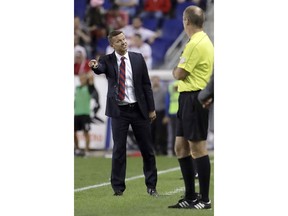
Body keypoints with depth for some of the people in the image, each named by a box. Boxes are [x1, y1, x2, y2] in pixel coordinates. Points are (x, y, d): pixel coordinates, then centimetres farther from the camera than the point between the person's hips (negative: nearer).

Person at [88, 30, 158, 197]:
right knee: (119, 150, 1)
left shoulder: (138, 58, 3)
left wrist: (151, 108, 2)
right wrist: (95, 66, -49)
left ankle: (151, 185, 18)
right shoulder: (107, 60, -1)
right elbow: (100, 69, -25)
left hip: (139, 109, 1)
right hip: (119, 111, -1)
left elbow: (146, 84, 5)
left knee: (147, 148, 6)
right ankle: (118, 188, 8)